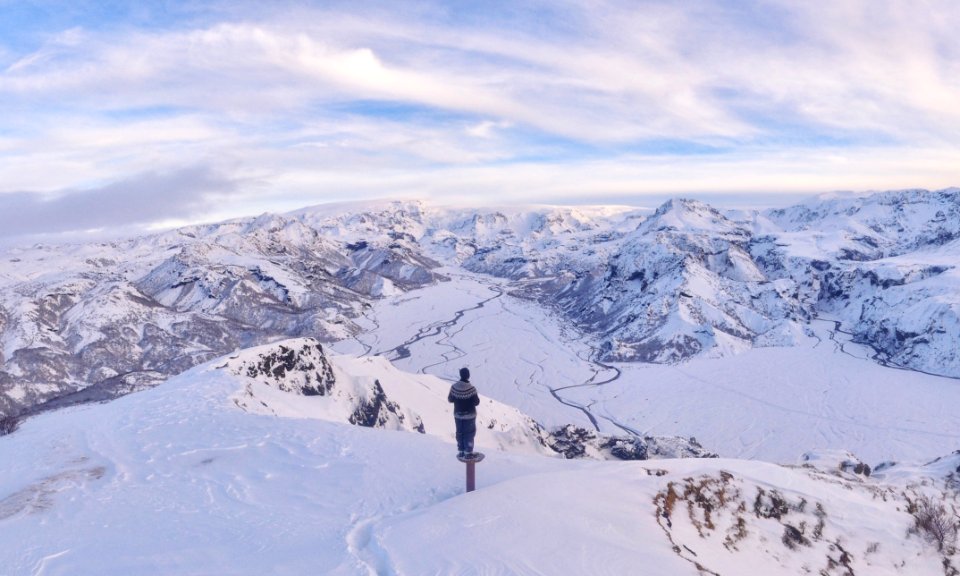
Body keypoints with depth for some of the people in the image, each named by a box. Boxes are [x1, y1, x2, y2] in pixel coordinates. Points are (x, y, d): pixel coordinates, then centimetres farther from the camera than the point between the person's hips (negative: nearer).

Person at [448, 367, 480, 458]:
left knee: (459, 433, 18)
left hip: (458, 415, 3)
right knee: (469, 434, 11)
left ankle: (460, 452, 25)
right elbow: (476, 402, -17)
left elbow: (450, 399, 0)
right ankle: (468, 453, 17)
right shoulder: (471, 388, -23)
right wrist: (477, 398, 3)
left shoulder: (454, 387, -12)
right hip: (469, 415, -3)